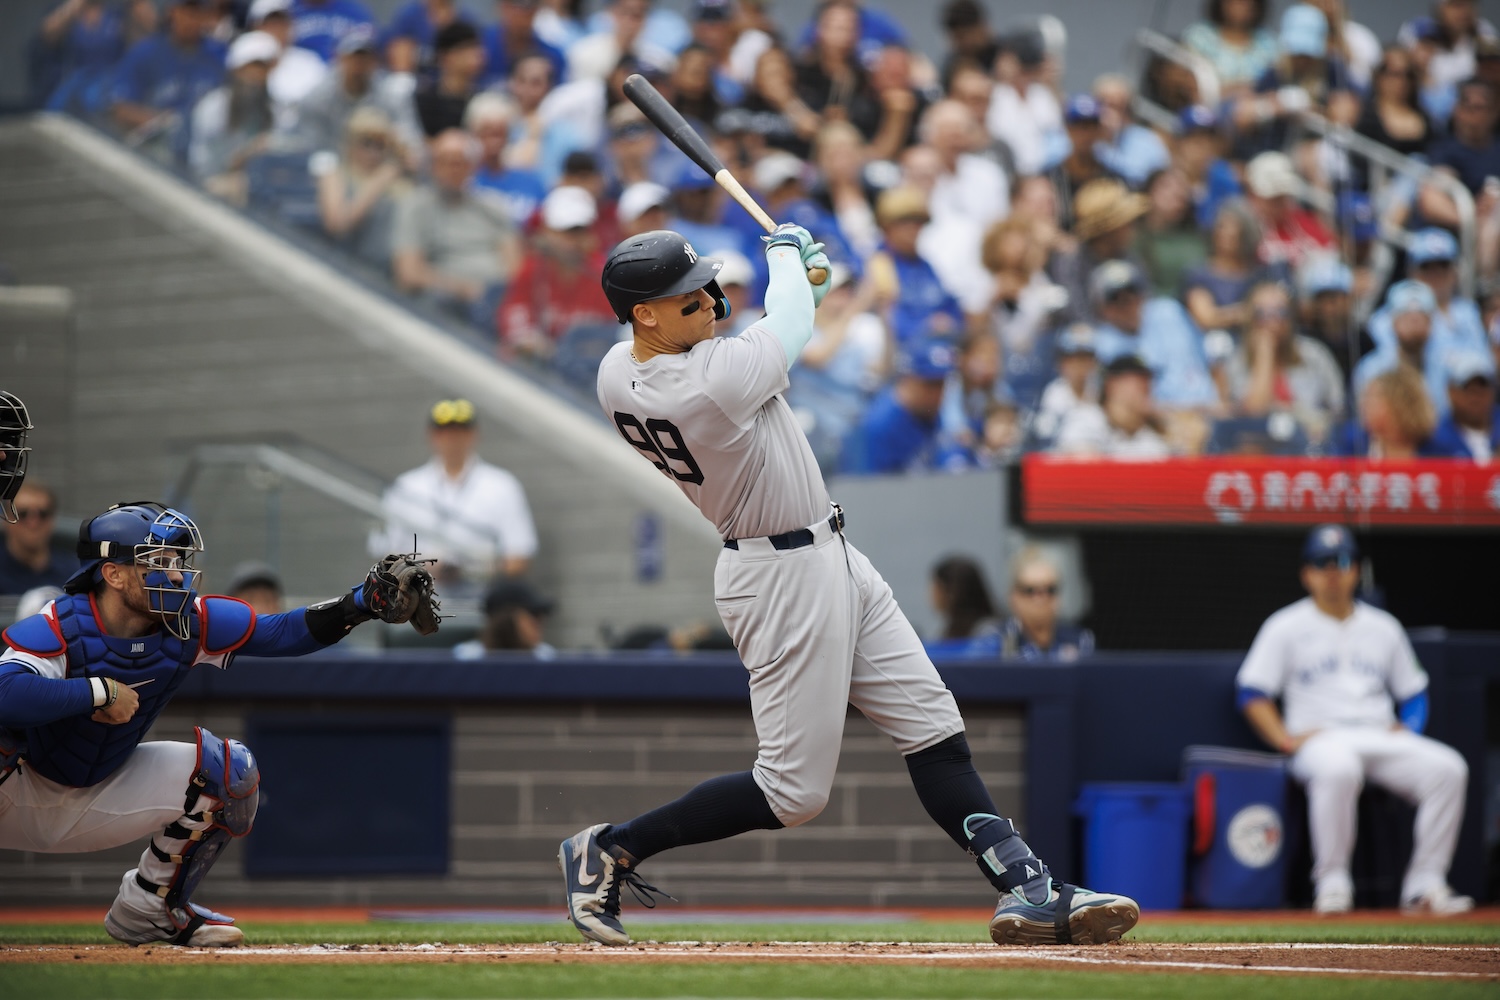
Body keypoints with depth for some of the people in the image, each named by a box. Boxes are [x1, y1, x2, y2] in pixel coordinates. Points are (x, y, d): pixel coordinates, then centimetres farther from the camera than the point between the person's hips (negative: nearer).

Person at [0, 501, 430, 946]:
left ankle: (147, 908, 10)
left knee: (230, 771, -6)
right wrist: (100, 691, -39)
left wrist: (362, 602, -20)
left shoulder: (189, 624, -9)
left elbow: (281, 633, -7)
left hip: (97, 800, 6)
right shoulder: (57, 628, -28)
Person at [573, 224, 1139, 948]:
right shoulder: (715, 380, -29)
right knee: (794, 791, -2)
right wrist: (784, 250, 11)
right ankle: (609, 851, 9)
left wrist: (798, 282, 15)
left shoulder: (617, 377, -3)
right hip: (785, 580, -10)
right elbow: (790, 326, -8)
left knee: (932, 725, 8)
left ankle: (1028, 889, 6)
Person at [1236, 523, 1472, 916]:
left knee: (1448, 768, -24)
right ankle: (1331, 882, -30)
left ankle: (1425, 883, -22)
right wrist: (1285, 738, -11)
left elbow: (1413, 692, 24)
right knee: (1337, 769, -42)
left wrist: (1408, 727, 2)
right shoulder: (1286, 627, 8)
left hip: (1384, 737, 4)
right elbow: (1251, 692, 3)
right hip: (1319, 738, -4)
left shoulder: (1383, 627, 20)